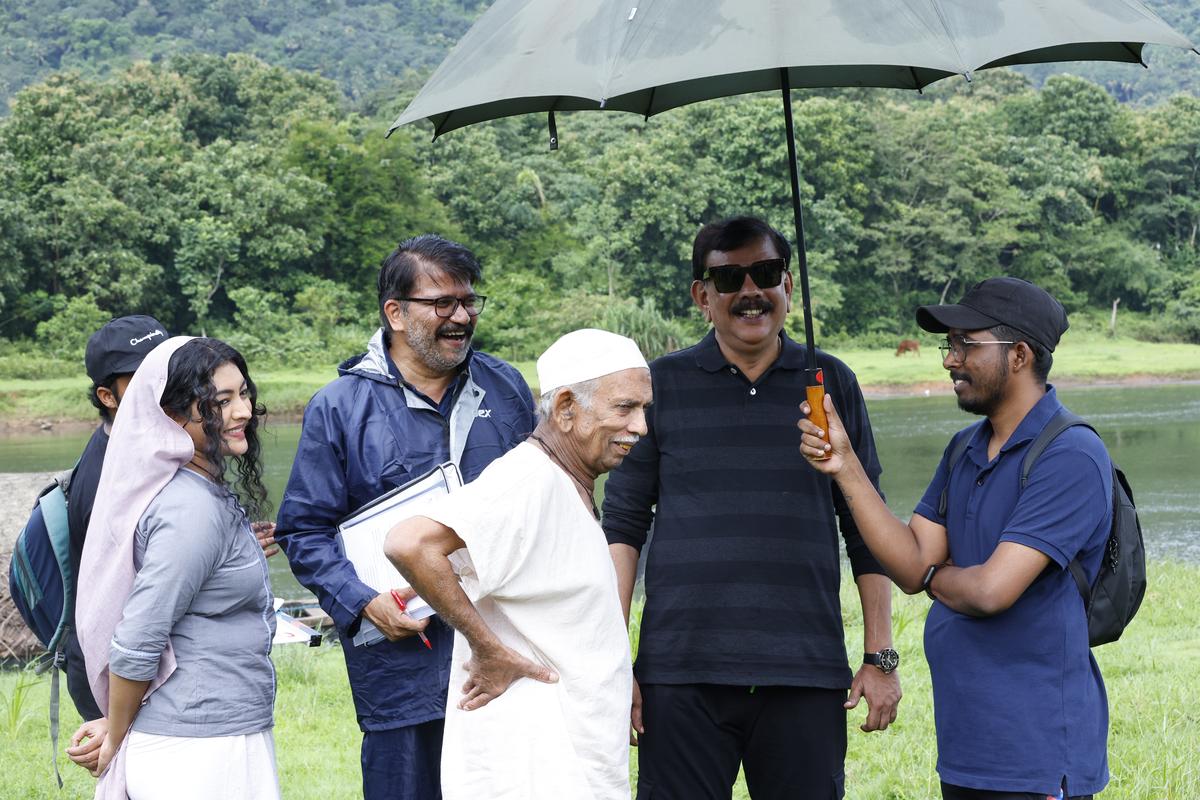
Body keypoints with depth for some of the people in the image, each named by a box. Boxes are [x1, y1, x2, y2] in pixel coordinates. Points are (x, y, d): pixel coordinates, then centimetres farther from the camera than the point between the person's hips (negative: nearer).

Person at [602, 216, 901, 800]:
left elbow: (867, 532, 12)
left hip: (806, 677, 1)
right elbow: (622, 527, 6)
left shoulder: (831, 384, 9)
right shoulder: (661, 386, 6)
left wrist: (880, 658, 6)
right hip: (682, 676, -1)